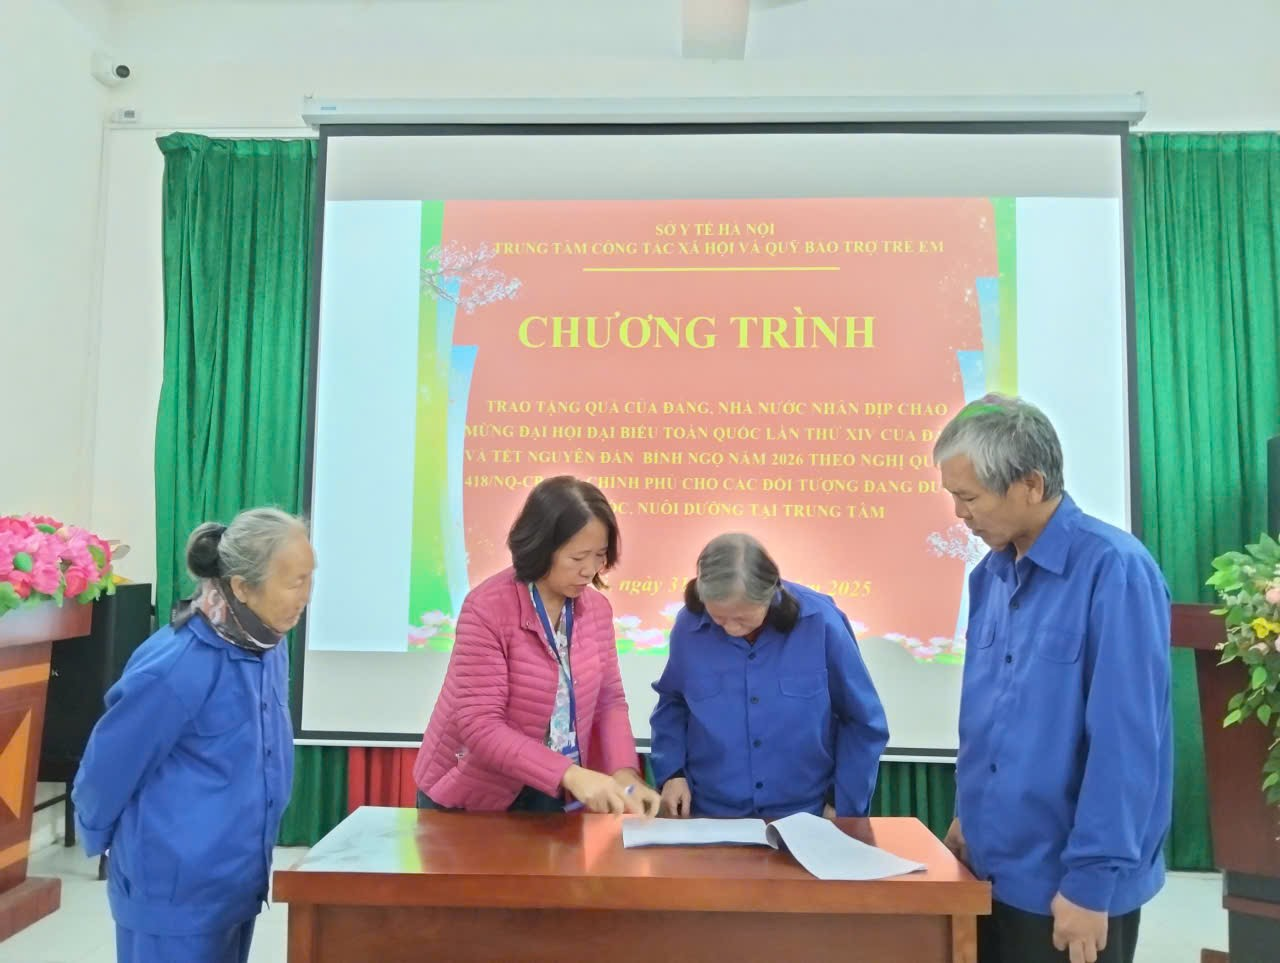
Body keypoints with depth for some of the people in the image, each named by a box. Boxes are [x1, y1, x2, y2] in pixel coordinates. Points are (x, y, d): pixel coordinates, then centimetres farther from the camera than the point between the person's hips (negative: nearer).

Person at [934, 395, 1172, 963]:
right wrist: (971, 814, 13)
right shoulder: (989, 574, 3)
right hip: (992, 865, 7)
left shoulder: (1113, 570, -19)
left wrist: (1093, 880, -18)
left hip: (1068, 882, -7)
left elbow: (1125, 742, -21)